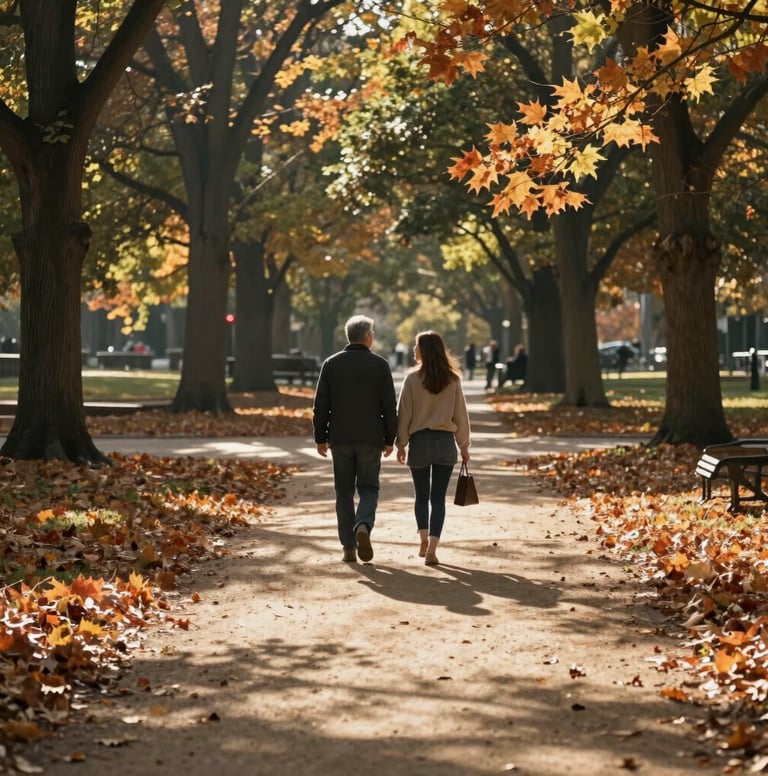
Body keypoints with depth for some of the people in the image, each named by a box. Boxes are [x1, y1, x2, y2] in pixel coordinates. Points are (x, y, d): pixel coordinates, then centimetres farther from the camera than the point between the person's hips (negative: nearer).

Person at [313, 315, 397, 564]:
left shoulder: (331, 364, 2)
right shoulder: (380, 364, -2)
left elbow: (320, 405, 1)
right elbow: (389, 406, -3)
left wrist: (320, 438, 8)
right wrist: (389, 439, 5)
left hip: (340, 439, 1)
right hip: (370, 439, -1)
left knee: (344, 492, 8)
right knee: (368, 488, 8)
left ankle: (349, 547, 7)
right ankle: (363, 525, -20)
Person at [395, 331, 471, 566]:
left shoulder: (412, 379, -8)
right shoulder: (452, 380, -1)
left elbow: (404, 414, -5)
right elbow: (460, 414, 3)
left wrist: (401, 443, 5)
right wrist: (464, 445, 12)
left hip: (419, 441, -1)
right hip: (445, 441, 1)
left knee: (421, 495, 17)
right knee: (438, 497, 3)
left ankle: (424, 540, 12)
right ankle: (432, 548, -5)